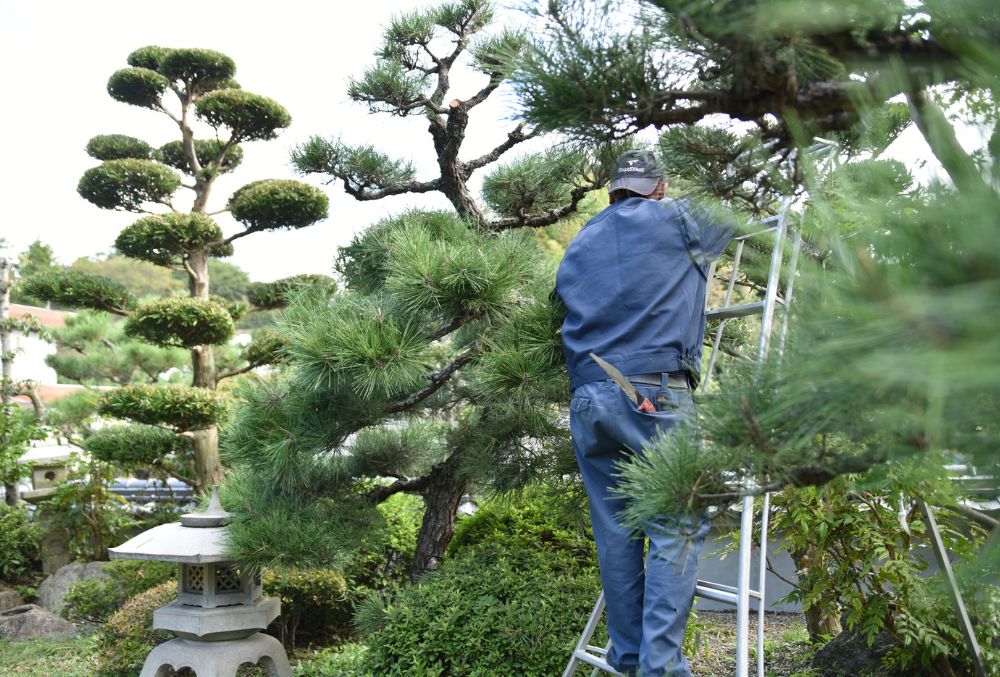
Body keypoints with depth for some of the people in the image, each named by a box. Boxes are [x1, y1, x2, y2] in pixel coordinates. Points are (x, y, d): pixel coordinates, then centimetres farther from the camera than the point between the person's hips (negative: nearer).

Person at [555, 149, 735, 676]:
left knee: (615, 532, 10)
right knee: (677, 529, -3)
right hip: (653, 394, -5)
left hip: (586, 400, 6)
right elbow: (731, 219, 27)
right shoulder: (673, 220, 9)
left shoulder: (578, 246, 23)